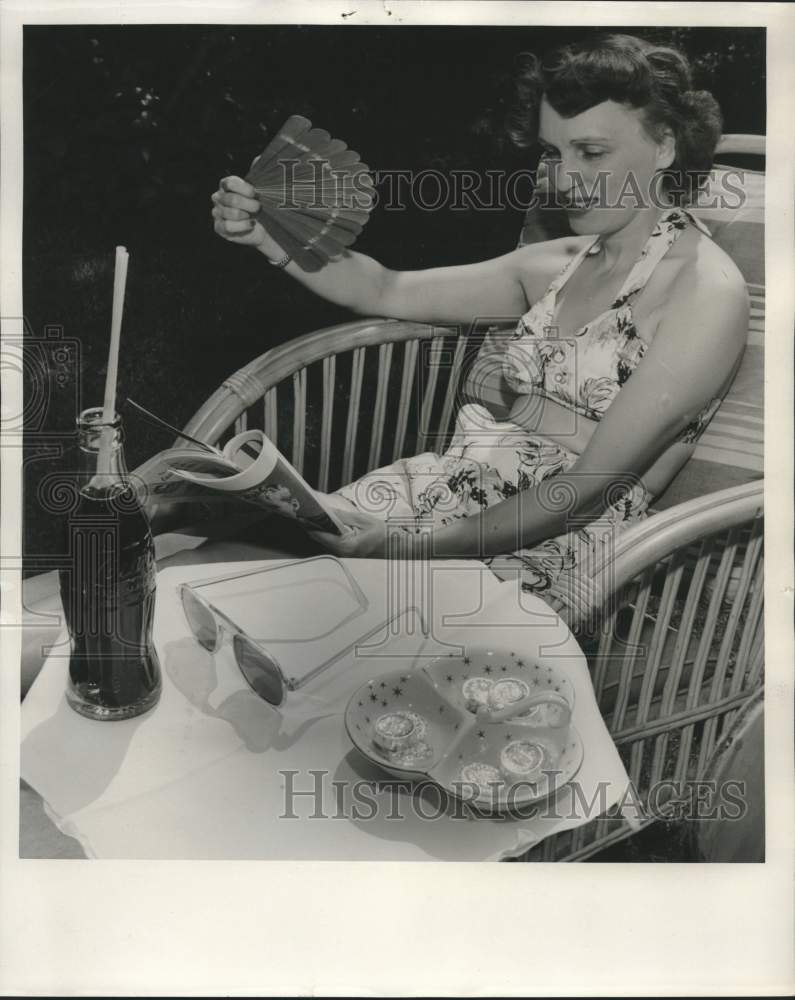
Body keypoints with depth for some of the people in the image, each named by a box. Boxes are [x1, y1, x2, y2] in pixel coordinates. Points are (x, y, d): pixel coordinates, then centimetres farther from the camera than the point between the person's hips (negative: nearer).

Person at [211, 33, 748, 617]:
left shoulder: (707, 293, -10)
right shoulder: (559, 264, 12)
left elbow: (591, 485, -17)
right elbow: (388, 292, 13)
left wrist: (427, 546, -23)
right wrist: (268, 234, -2)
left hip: (563, 544, -6)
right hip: (465, 484, 6)